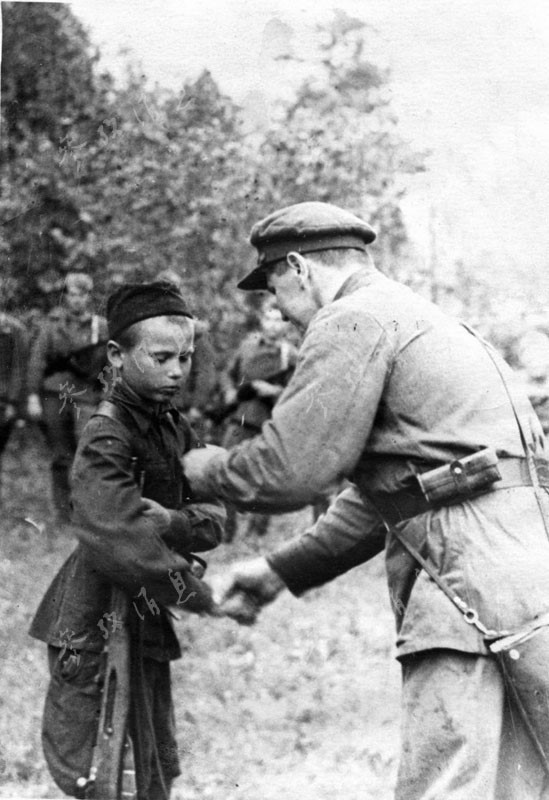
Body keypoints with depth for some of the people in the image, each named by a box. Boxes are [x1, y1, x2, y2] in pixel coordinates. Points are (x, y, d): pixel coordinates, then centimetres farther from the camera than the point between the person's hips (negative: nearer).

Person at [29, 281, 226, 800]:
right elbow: (118, 538, -26)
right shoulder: (106, 435, -16)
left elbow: (213, 521, 0)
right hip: (95, 625, -8)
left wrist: (168, 521, -20)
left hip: (145, 623, 8)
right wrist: (196, 592, -20)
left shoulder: (176, 430, 8)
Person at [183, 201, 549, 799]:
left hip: (475, 575, -10)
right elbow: (377, 498, 31)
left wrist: (208, 472, 11)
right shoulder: (420, 320, 28)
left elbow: (289, 470, -10)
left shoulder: (354, 320, -4)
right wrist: (281, 570, 31)